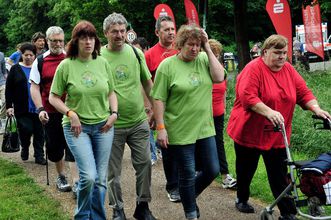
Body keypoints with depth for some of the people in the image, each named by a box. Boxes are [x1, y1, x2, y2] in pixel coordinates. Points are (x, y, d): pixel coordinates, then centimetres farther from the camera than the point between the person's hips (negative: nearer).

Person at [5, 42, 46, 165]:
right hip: (22, 108, -1)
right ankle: (25, 148, 23)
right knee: (26, 129, -7)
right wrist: (9, 106, -5)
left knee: (39, 132, 2)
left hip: (37, 107, 1)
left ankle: (39, 156, 12)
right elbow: (9, 89, 3)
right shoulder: (15, 69, 4)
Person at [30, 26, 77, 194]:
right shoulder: (40, 62, 2)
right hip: (50, 112, 2)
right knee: (54, 147, 12)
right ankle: (61, 176, 32)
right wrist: (40, 109, -11)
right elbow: (34, 87, 0)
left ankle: (76, 183, -6)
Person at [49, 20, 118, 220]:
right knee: (88, 176, -14)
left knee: (101, 179, 7)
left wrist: (114, 113, -1)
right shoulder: (66, 66, -6)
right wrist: (70, 114, -13)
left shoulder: (102, 63, 3)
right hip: (77, 127, -3)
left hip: (103, 126, 3)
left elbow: (111, 92, 13)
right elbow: (54, 98, -1)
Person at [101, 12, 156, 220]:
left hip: (139, 121, 3)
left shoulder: (136, 53, 2)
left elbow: (147, 82, 13)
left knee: (144, 163, 7)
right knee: (113, 170, 7)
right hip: (112, 125, -3)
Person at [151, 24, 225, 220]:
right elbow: (159, 99, -9)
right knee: (188, 174, 6)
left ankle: (190, 196, 36)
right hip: (180, 131, -4)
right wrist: (161, 127, -14)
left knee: (213, 170, 11)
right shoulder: (167, 65, -8)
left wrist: (208, 49, -10)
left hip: (205, 128, 5)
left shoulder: (204, 60, 4)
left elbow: (219, 77, -12)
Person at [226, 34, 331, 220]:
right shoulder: (253, 69, -15)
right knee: (246, 171, 16)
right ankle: (242, 200, 39)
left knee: (280, 177, 2)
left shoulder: (289, 70, 4)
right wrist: (269, 112, -38)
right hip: (250, 133, -3)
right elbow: (247, 96, -27)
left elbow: (304, 93, 4)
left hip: (276, 135, 4)